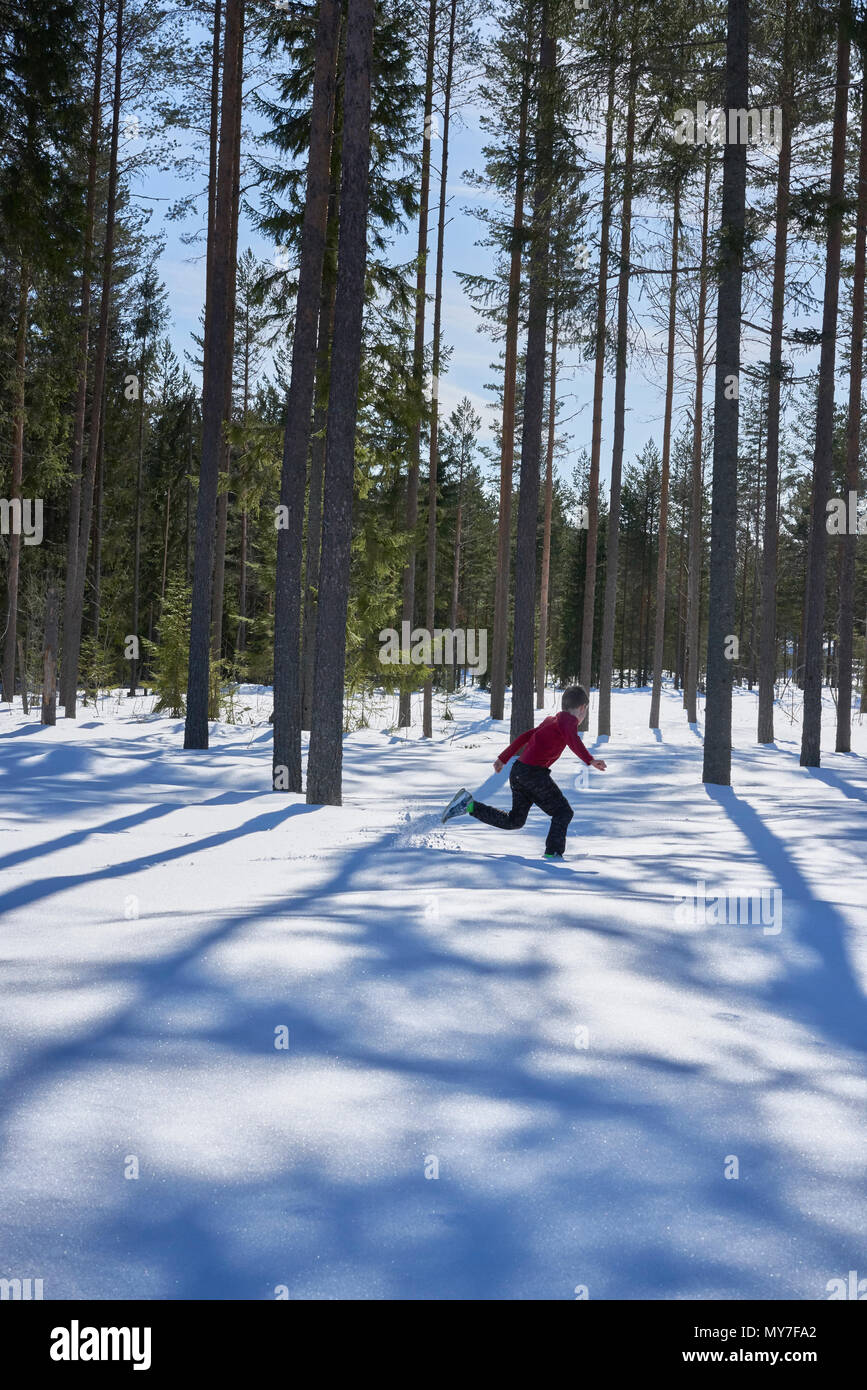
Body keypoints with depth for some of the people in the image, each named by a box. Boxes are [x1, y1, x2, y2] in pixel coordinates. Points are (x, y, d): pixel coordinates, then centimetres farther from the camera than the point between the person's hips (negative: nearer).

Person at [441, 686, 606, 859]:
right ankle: (553, 852, -11)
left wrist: (504, 758, 30)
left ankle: (470, 806, 12)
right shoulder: (569, 720, -3)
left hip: (518, 770, 8)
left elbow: (526, 736, 26)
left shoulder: (550, 720, 23)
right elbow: (573, 740, -24)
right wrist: (589, 760, -34)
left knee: (514, 821, 18)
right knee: (563, 812, 1)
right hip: (534, 772, -8)